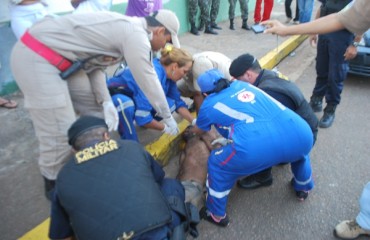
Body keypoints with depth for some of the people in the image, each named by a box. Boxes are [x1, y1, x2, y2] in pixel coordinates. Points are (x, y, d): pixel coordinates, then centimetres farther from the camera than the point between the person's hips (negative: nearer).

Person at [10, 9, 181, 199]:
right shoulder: (136, 34, -17)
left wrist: (106, 102, -2)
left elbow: (93, 62, 9)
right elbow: (148, 81, -14)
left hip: (56, 56, 10)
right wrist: (167, 117, -1)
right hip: (36, 58, -10)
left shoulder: (126, 27, 12)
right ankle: (55, 186, 17)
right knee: (60, 133, -7)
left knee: (95, 107, 14)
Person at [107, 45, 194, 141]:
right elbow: (142, 116, -36)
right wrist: (165, 128, -22)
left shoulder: (167, 73, -10)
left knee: (170, 104, -13)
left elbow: (178, 102, 0)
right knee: (125, 103, -42)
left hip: (134, 99, 7)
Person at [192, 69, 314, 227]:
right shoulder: (241, 84, 32)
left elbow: (198, 131, 42)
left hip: (257, 148, -5)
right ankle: (303, 188, 59)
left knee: (218, 164, 22)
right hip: (301, 134, 6)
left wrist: (194, 126, 67)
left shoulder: (208, 105, 21)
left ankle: (216, 215, 37)